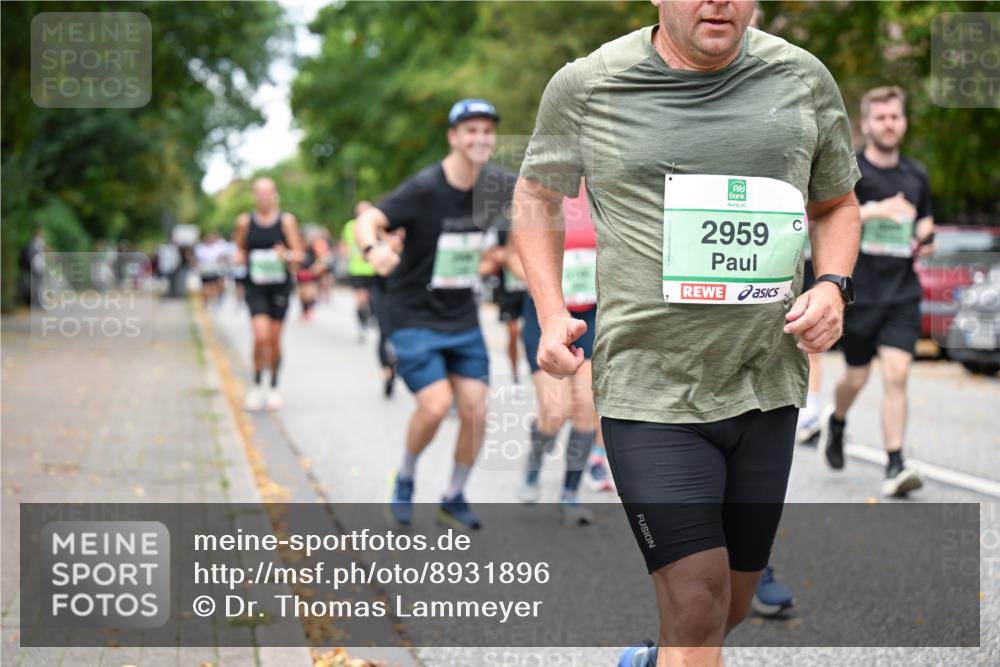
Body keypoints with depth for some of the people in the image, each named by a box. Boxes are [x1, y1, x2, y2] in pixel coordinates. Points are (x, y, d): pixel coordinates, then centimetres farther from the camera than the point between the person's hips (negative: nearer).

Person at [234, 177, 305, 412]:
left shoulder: (286, 220, -1)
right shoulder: (245, 221, 3)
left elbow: (298, 253, -2)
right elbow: (240, 250, 15)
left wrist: (287, 256, -23)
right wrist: (240, 258, -7)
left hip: (280, 284, 0)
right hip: (255, 286, 0)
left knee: (274, 339, 4)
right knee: (261, 336, -15)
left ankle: (274, 387, 22)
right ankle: (257, 385, 2)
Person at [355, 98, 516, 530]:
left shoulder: (497, 184, -3)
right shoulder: (425, 188, -18)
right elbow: (367, 221, -28)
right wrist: (373, 249, -50)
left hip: (463, 320, 5)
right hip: (414, 317, -5)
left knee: (475, 410, -1)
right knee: (436, 404, -17)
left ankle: (454, 498, 19)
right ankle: (405, 480, 11)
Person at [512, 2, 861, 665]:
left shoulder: (803, 79, 3)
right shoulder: (585, 86, -3)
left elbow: (837, 205, 17)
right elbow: (538, 193, 13)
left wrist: (832, 285, -4)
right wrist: (552, 313, 0)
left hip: (766, 388, 4)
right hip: (651, 392, -4)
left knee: (732, 605, 16)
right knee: (698, 604, -13)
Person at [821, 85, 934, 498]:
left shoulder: (917, 174, 10)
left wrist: (925, 236, 4)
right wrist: (876, 210, -30)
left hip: (903, 293, 2)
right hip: (858, 290, -2)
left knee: (896, 375, -11)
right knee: (857, 378, 9)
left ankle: (895, 467, -11)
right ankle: (836, 421, 43)